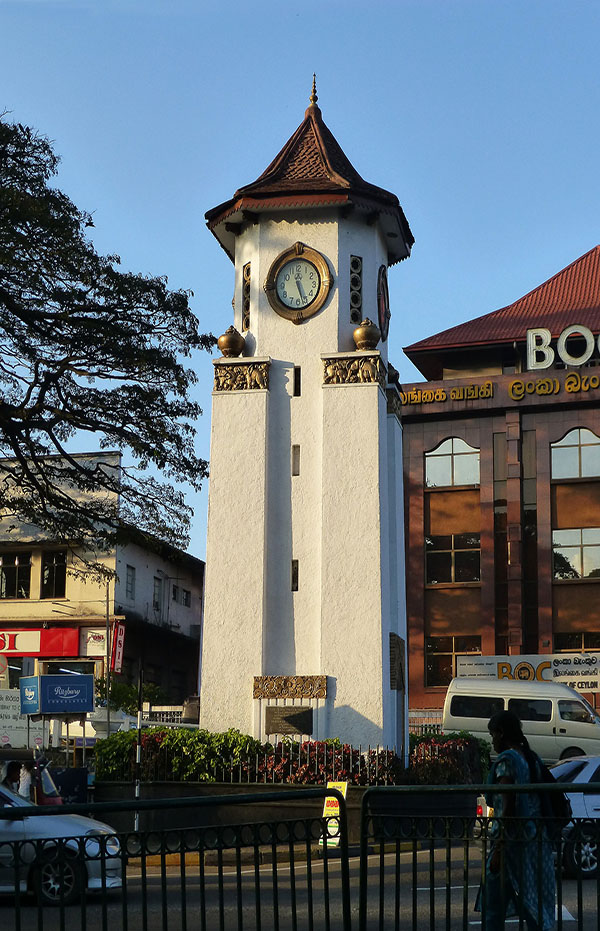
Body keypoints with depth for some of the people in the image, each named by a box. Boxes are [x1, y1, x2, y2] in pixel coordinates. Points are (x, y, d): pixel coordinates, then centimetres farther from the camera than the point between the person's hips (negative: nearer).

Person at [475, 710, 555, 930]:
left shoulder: (506, 760, -12)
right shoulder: (533, 759, 12)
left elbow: (507, 807, -18)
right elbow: (539, 802, 15)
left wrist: (498, 848, -17)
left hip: (512, 840, -8)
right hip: (536, 840, 8)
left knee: (493, 908, -1)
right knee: (534, 908, 11)